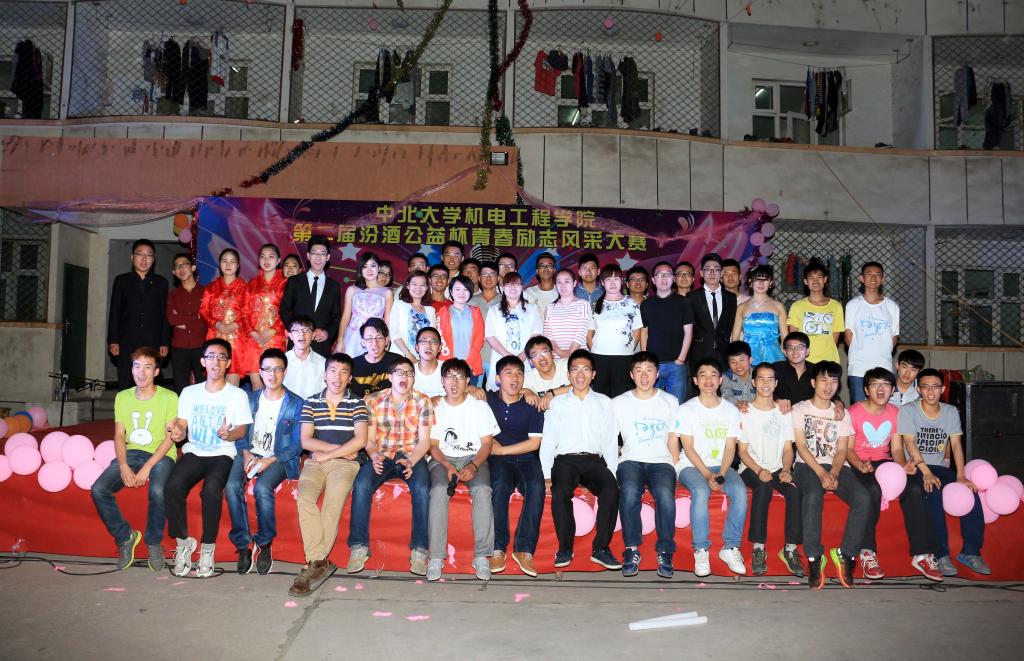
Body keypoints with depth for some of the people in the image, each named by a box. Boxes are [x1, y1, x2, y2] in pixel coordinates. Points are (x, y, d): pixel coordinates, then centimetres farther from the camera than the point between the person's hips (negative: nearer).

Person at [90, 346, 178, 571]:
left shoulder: (169, 398, -5)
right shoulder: (123, 397, 8)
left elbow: (169, 438, -9)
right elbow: (119, 436, 6)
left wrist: (147, 468, -18)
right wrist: (123, 466, -11)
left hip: (160, 455, -4)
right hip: (130, 453, 5)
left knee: (158, 491, -34)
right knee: (98, 490, -19)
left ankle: (154, 543, -8)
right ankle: (125, 536, 3)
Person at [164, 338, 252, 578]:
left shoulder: (237, 395, 6)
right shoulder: (189, 392, 15)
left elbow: (242, 429, -1)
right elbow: (181, 426, 9)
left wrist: (229, 435, -24)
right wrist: (178, 433, -15)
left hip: (222, 454, -3)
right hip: (193, 452, 3)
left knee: (211, 489, -33)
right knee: (172, 486, -27)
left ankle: (207, 546, -16)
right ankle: (183, 541, -8)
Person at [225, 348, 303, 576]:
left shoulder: (296, 404, 2)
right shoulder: (250, 399, 14)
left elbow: (297, 444, -3)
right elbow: (240, 433, 12)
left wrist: (269, 461, -16)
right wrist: (246, 454, -9)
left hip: (278, 458, -3)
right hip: (250, 454, 3)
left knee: (262, 488, -33)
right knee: (232, 486, -27)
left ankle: (264, 544, -11)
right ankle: (243, 545, -15)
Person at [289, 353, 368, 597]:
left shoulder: (357, 404, 9)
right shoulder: (311, 403, 15)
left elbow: (360, 441, -4)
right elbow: (305, 441, 4)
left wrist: (327, 454, -6)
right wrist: (340, 447, -4)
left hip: (345, 463, -2)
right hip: (315, 463, 2)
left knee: (333, 501, -29)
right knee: (304, 499, -28)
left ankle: (314, 563, -22)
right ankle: (320, 563, -26)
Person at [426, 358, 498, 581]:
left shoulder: (480, 407, 6)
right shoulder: (435, 408, 9)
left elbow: (486, 444, 2)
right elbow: (433, 445, 6)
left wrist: (473, 466, -17)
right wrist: (447, 466, -14)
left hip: (474, 458, 0)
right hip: (443, 459, 1)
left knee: (482, 490, -32)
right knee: (438, 491, -32)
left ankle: (482, 556, -26)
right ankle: (436, 557, -28)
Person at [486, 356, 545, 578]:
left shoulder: (532, 405, 4)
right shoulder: (488, 400, 7)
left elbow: (534, 443, -1)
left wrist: (501, 449, -6)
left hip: (526, 459, 1)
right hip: (497, 460, -1)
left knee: (537, 488, -32)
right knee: (499, 485, -34)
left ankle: (524, 549, -26)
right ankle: (498, 548, -26)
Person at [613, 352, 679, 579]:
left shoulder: (670, 402, 15)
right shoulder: (619, 403, 12)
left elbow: (673, 443, 15)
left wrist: (674, 470, 0)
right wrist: (612, 469, -5)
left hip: (661, 461, 0)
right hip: (631, 460, 0)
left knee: (665, 494, -32)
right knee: (629, 492, -34)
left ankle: (665, 552, -18)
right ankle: (632, 551, -23)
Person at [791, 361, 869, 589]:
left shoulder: (842, 414, 19)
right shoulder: (800, 409, 10)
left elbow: (842, 449, 8)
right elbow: (801, 446, -2)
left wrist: (833, 473, -13)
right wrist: (821, 472, -16)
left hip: (836, 466, 3)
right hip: (807, 465, -3)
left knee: (862, 498, -27)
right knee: (813, 496, -36)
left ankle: (845, 554, -17)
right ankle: (814, 559, -31)